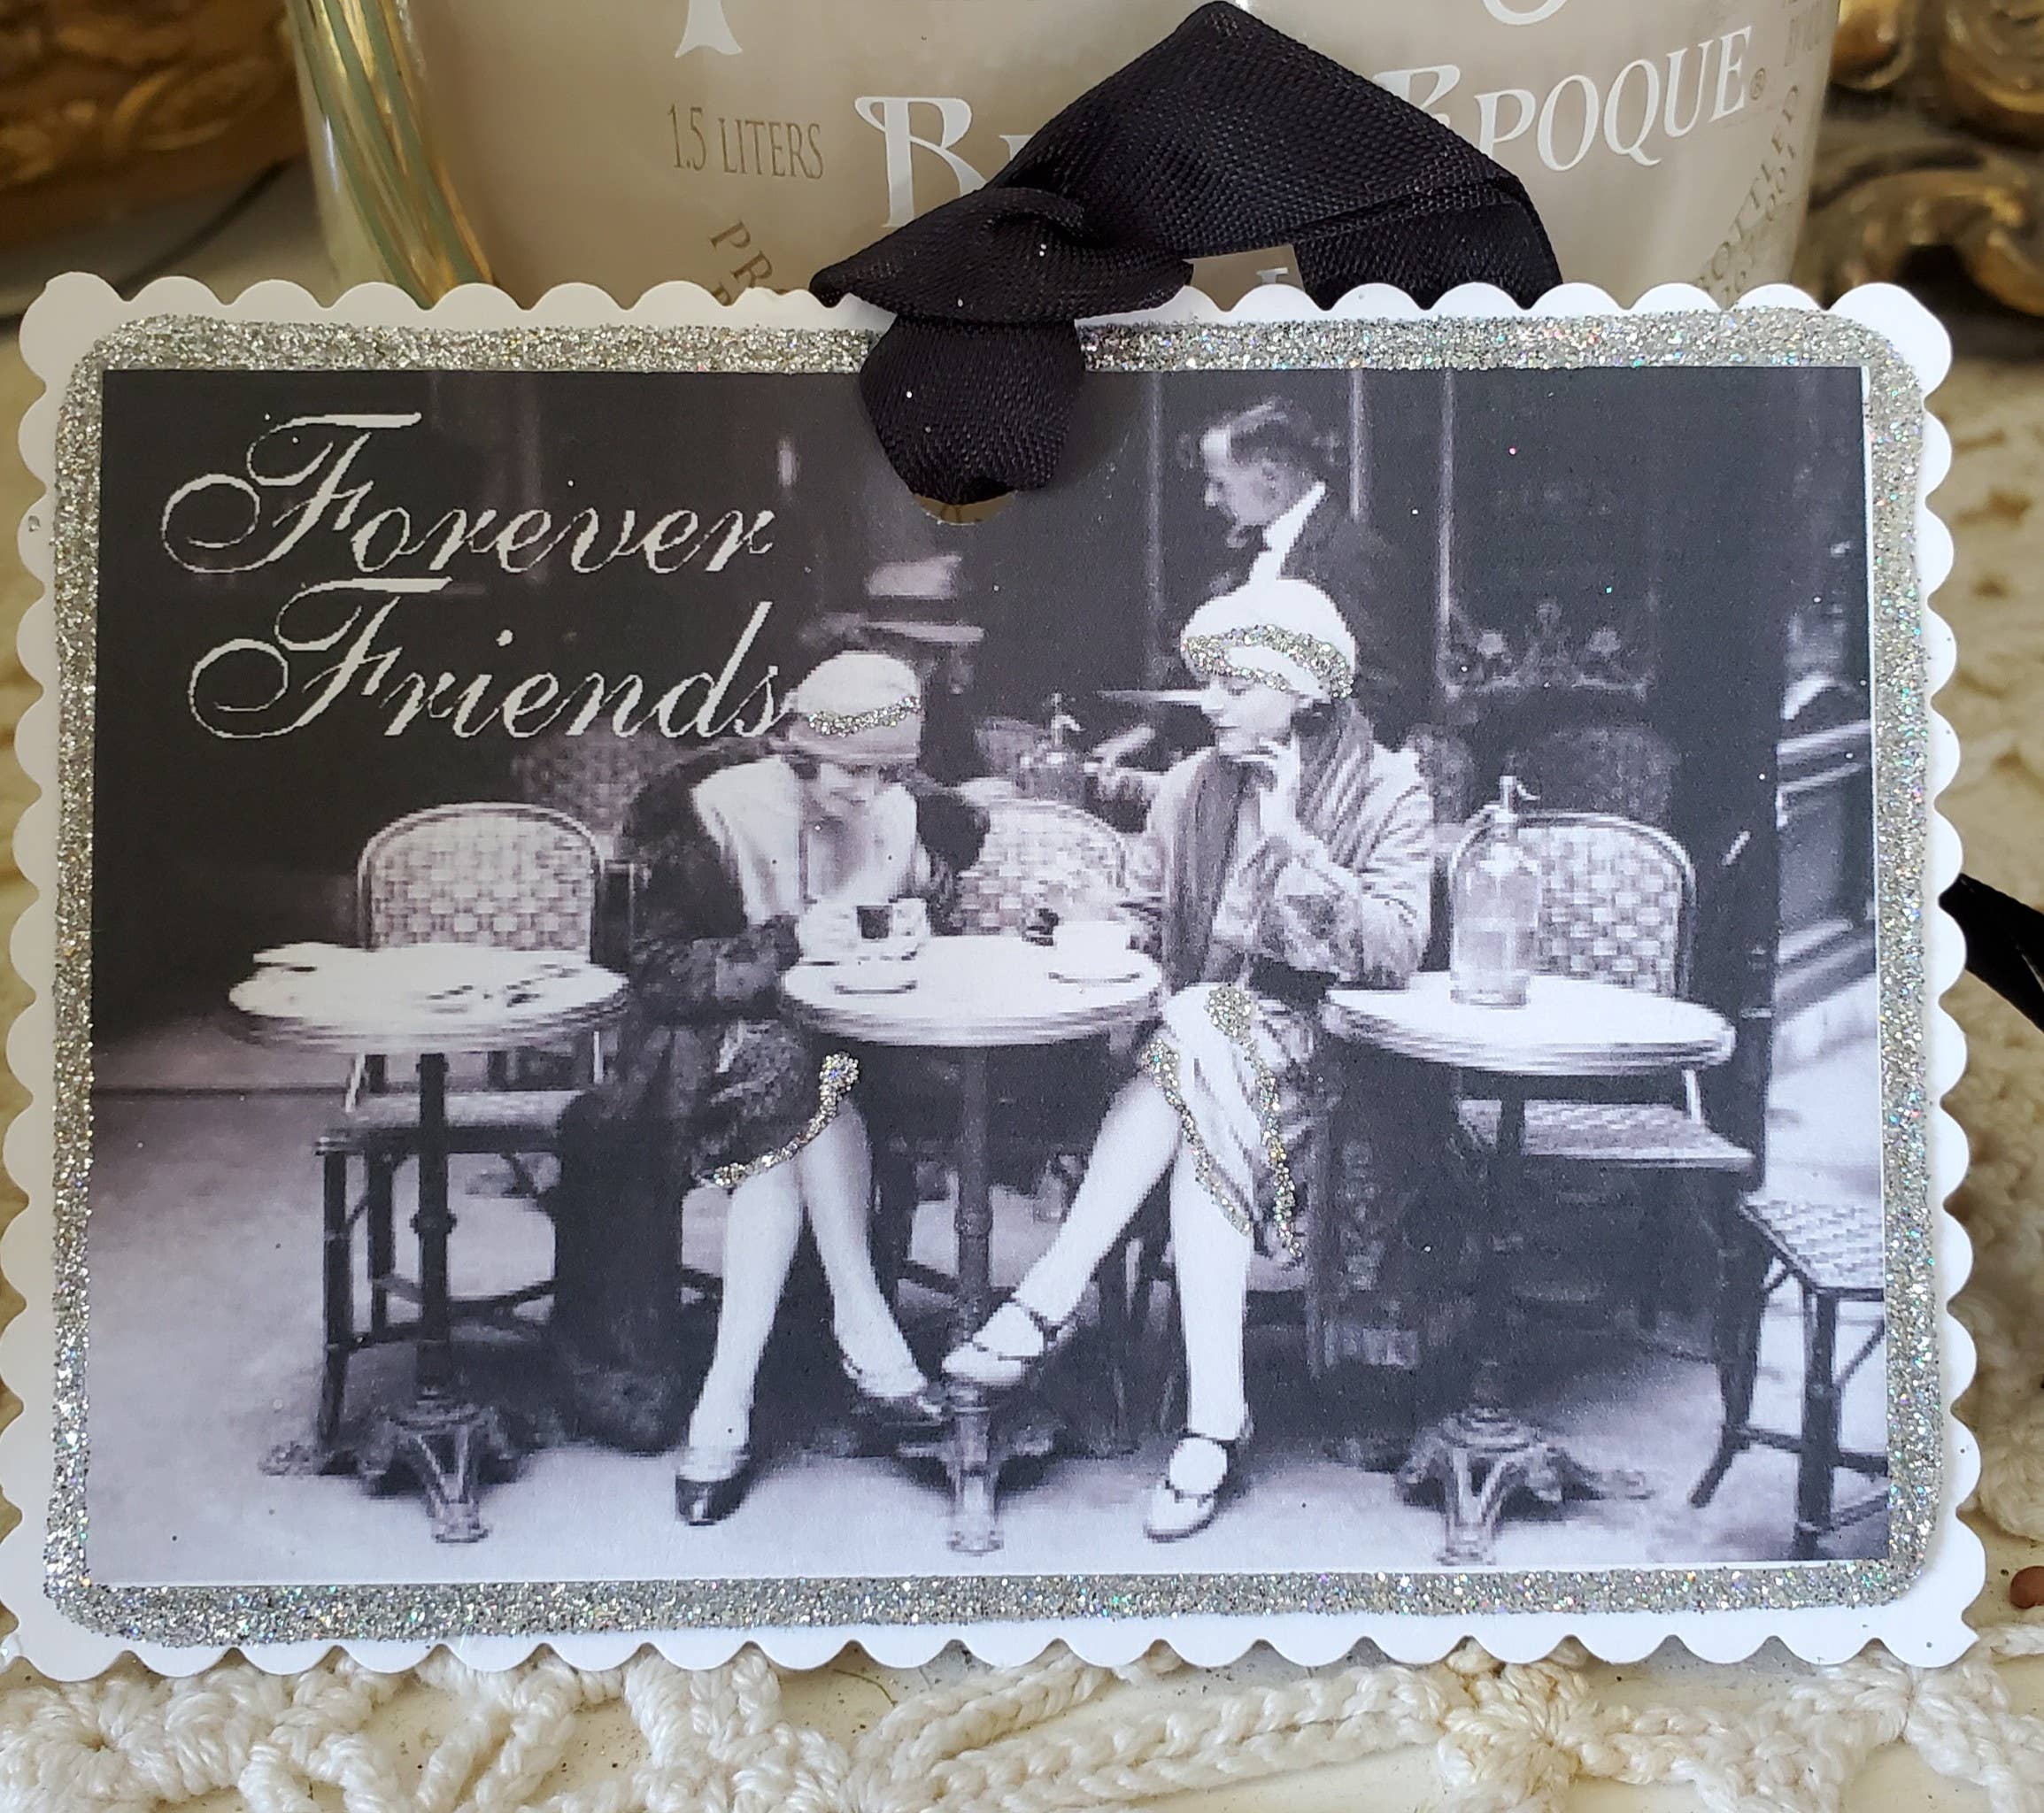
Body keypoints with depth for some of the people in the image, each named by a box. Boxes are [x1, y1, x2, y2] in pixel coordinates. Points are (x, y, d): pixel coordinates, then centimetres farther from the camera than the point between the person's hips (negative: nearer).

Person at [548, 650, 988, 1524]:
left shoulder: (905, 818, -1)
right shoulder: (718, 809, -12)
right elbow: (659, 968, -14)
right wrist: (789, 940, -26)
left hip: (842, 1049, 3)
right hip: (715, 1044, -2)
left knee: (787, 1136, -30)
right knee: (795, 1082, -34)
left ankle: (726, 1401, -29)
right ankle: (862, 1329, -27)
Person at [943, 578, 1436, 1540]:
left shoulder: (1386, 791, -2)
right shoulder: (1194, 784, 10)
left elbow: (1394, 952, -15)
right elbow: (1140, 921, 17)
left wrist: (1289, 839, -18)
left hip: (1316, 1057, -3)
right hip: (1199, 1044, 3)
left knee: (1200, 1037, -34)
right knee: (1204, 1116, -33)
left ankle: (1048, 1300, -32)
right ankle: (1213, 1416, -36)